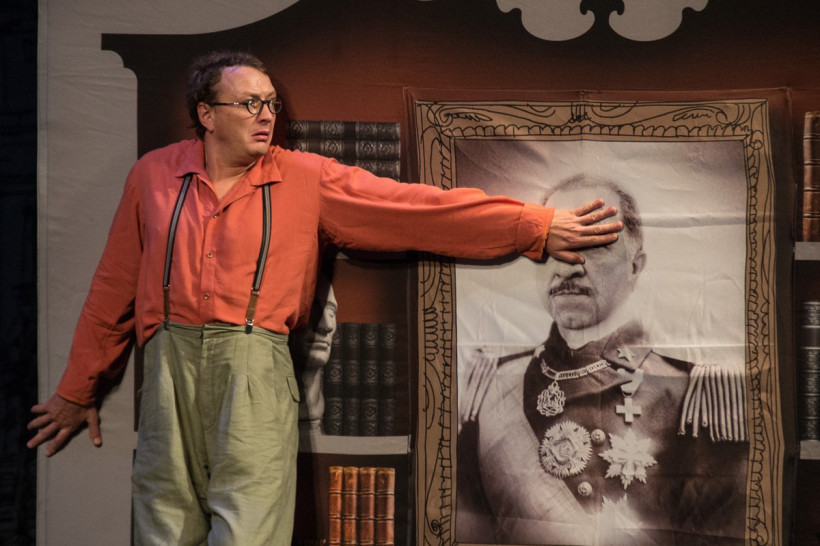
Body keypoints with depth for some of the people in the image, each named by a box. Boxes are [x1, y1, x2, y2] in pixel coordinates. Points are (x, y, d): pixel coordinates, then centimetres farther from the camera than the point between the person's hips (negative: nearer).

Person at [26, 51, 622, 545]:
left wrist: (540, 226, -8)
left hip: (256, 365, -2)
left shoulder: (307, 179, 4)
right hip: (171, 362, 2)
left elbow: (418, 208, -2)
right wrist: (77, 390, 21)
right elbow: (115, 286, 16)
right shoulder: (154, 174, 10)